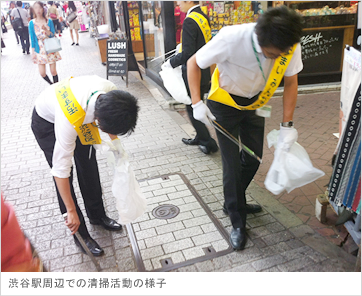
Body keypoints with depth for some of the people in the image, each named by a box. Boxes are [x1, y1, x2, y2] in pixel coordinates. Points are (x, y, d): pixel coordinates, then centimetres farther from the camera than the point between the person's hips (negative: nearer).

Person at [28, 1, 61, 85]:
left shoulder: (49, 21, -2)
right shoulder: (32, 23, -2)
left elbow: (53, 35, -3)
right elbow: (32, 38, 1)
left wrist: (46, 30, -22)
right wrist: (33, 53, 0)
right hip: (40, 50, 0)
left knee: (53, 71, -1)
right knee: (42, 73, -3)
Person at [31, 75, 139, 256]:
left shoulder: (111, 93, -33)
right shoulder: (70, 119, -46)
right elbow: (61, 169, -36)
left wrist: (115, 142, -6)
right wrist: (71, 212, -29)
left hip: (82, 113, 5)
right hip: (47, 122, -5)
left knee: (89, 167, 9)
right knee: (65, 175, -6)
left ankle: (97, 216, 30)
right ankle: (80, 233, 11)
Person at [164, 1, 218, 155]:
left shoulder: (190, 21, -20)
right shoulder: (203, 17, 9)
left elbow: (188, 53, -24)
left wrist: (171, 62, -10)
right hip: (203, 72, 9)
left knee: (192, 109, 3)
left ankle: (208, 142, 9)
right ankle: (200, 138, 33)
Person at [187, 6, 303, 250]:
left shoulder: (291, 45, -23)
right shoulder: (232, 38, -34)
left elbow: (291, 82, -8)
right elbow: (193, 63, -21)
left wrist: (287, 125, -12)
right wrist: (197, 103, -28)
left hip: (254, 103, 5)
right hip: (225, 103, -4)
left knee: (253, 159, 11)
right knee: (232, 164, -4)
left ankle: (234, 202, 38)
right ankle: (238, 222, 15)